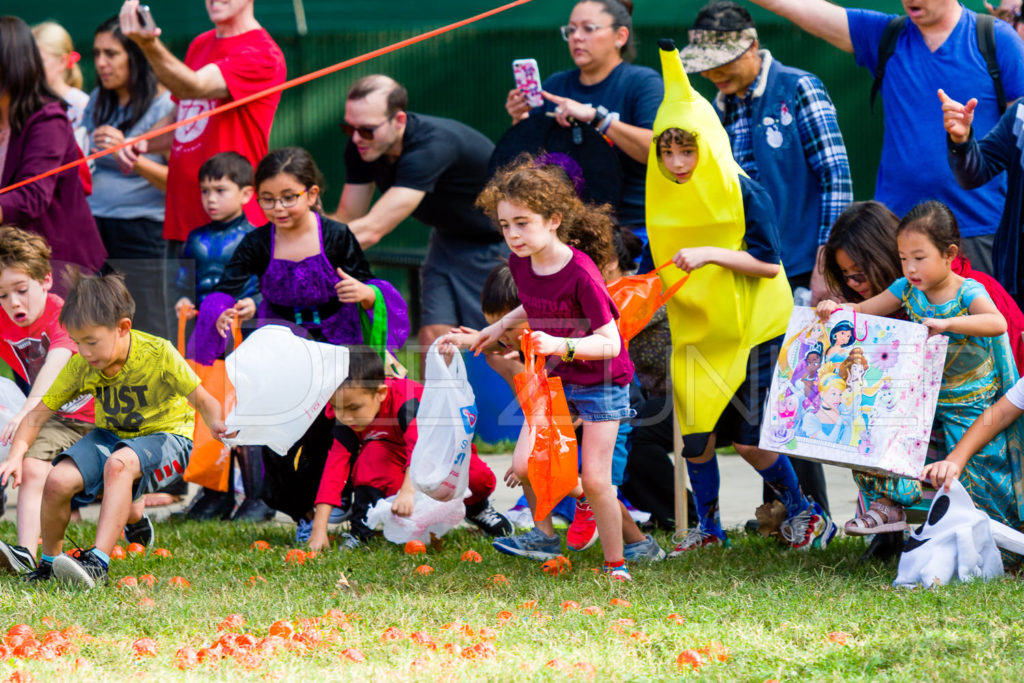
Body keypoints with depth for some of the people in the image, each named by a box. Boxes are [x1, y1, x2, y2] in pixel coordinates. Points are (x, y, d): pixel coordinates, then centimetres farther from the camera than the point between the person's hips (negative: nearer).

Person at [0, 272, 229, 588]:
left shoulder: (159, 354, -22)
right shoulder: (79, 367, -10)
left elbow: (202, 399, -16)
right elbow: (38, 415, -5)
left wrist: (217, 423, -39)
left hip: (164, 436, -4)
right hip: (109, 436, 5)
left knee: (119, 464, -39)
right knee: (58, 480, -22)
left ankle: (98, 562, -44)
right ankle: (49, 561, 5)